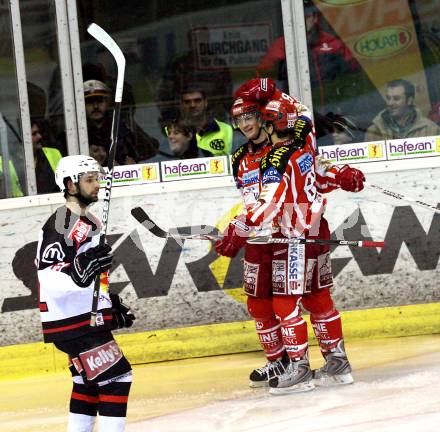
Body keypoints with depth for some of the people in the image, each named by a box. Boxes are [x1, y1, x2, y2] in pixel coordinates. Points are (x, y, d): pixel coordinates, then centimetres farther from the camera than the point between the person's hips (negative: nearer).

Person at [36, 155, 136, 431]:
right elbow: (49, 277, -27)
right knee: (116, 378, -13)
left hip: (88, 319, 11)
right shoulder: (62, 224, -18)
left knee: (90, 381, 18)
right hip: (72, 323, -11)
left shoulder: (89, 220, 16)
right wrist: (79, 273, -44)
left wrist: (112, 304, 26)